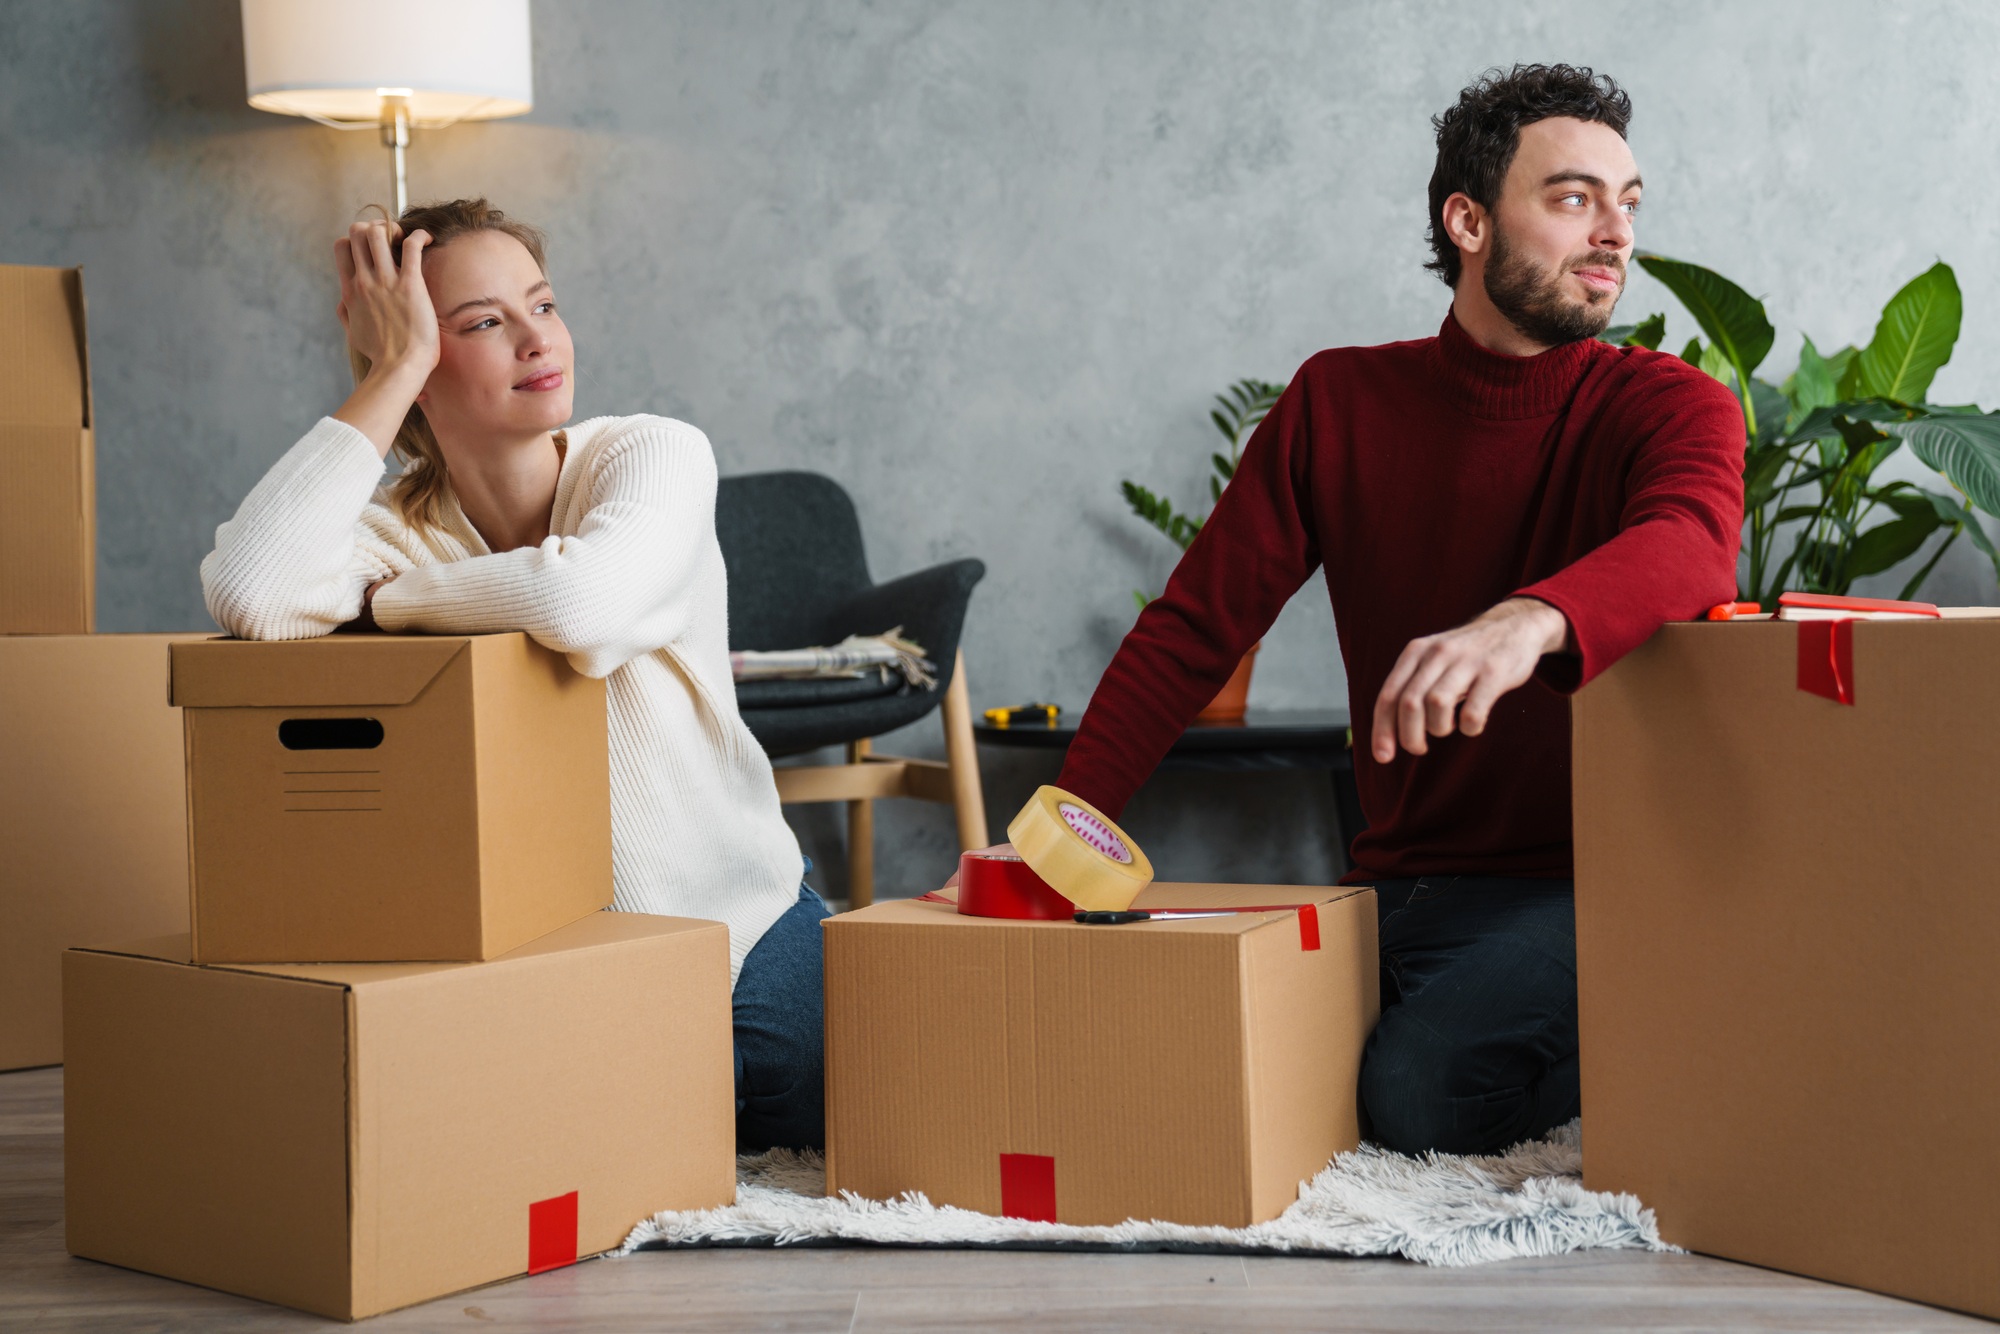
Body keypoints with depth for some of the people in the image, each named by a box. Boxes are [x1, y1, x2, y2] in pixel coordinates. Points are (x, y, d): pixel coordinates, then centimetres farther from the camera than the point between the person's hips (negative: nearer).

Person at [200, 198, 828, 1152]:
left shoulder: (655, 454, -11)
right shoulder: (395, 527, -8)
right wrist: (397, 367, -23)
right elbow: (250, 594, -33)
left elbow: (581, 602, -35)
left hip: (749, 934, 0)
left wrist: (386, 598, -17)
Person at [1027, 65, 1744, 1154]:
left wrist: (1531, 621, -51)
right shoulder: (1340, 402, 7)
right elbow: (1193, 628, 5)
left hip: (1586, 886, -4)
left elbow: (1691, 538, -28)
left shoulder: (1667, 406, -3)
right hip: (1398, 888, 5)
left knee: (1421, 1092, -30)